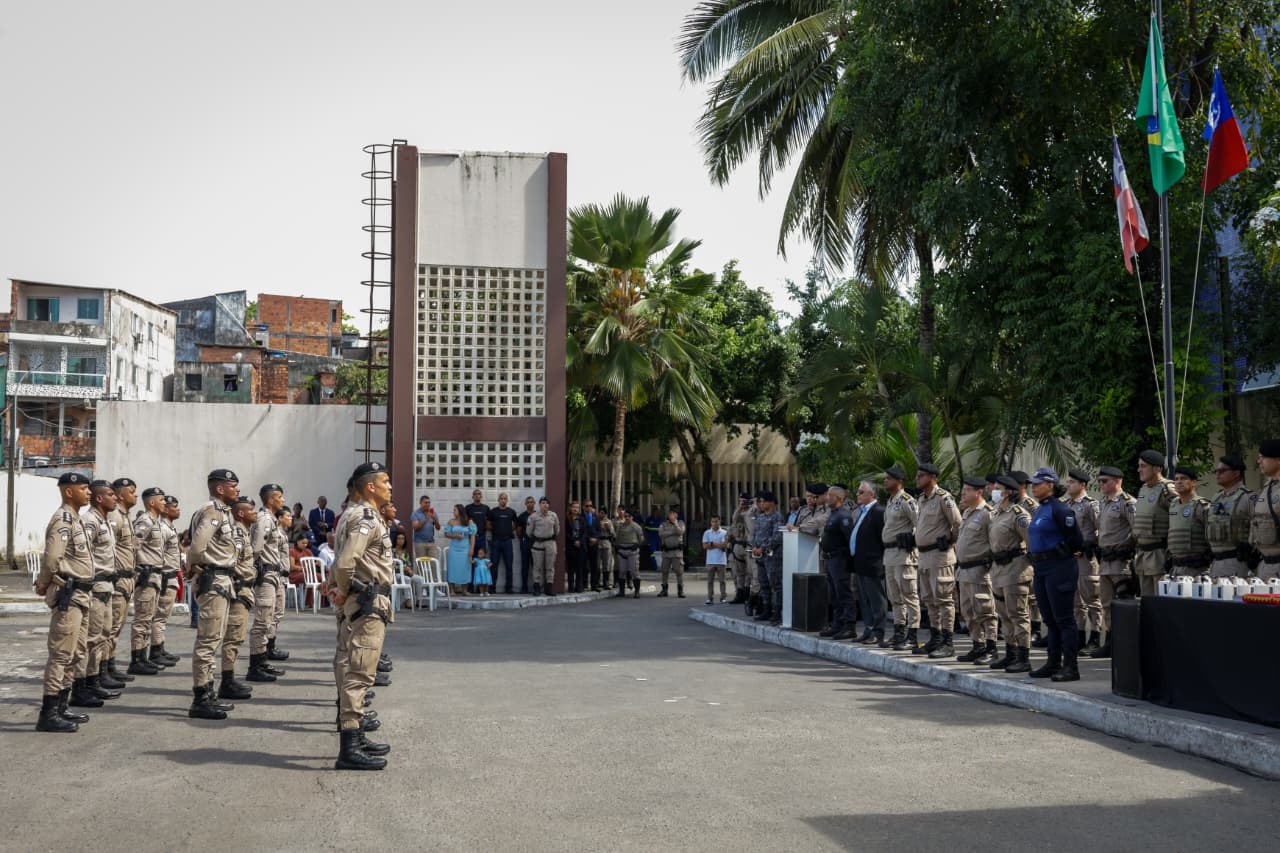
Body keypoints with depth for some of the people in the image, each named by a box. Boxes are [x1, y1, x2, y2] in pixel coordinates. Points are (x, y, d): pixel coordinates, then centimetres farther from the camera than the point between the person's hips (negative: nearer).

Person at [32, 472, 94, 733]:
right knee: (61, 654, -8)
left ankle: (61, 707, 23)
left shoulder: (75, 519, 17)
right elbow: (52, 558, -23)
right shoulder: (63, 520, -15)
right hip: (67, 595, -10)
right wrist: (44, 585, -7)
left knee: (75, 654, 15)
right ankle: (48, 714, -5)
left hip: (79, 595, 10)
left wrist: (44, 584, 7)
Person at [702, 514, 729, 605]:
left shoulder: (724, 533, 2)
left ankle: (723, 597, 5)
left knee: (722, 580, 1)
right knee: (710, 580, 1)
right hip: (710, 561, 2)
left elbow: (724, 545, -10)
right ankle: (710, 598, 3)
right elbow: (705, 546, -1)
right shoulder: (707, 533, 8)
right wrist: (718, 545, -7)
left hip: (721, 560, -2)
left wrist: (711, 544, -7)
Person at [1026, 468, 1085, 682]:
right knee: (1050, 619, 14)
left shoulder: (1059, 509, -14)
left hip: (1059, 568, -10)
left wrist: (1065, 553, -1)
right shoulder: (1039, 510, 15)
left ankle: (1071, 667, -4)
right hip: (1041, 568, 10)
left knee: (1064, 619, -7)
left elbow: (1076, 539, -15)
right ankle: (1054, 663, 22)